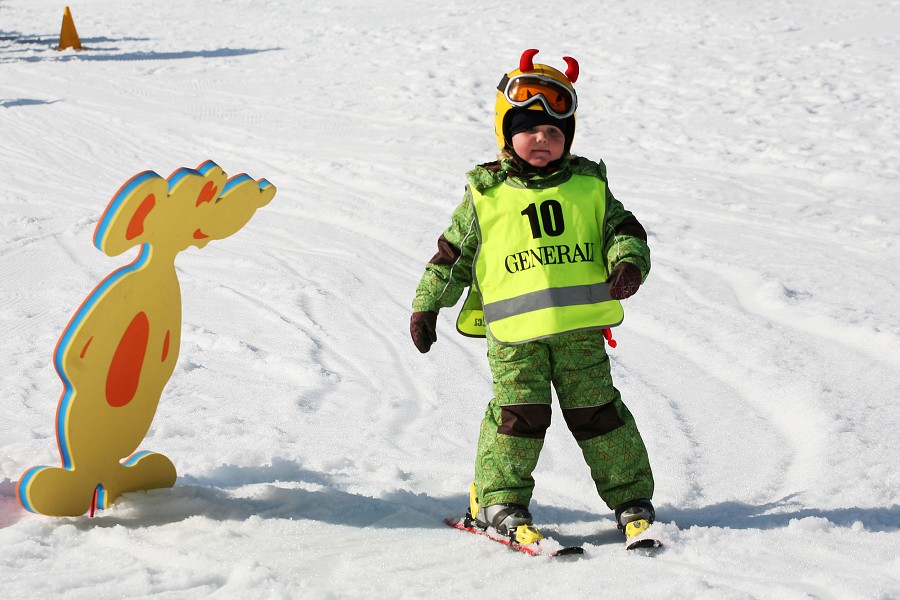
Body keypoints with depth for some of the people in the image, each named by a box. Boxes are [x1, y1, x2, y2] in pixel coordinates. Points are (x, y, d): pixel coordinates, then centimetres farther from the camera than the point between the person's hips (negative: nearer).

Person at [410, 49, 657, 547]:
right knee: (519, 412, -7)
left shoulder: (588, 187, 10)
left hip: (580, 326, 2)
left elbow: (622, 230, 11)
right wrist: (427, 305, 12)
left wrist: (628, 263, -11)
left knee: (597, 411, 5)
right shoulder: (484, 195, 6)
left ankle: (630, 497, 17)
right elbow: (453, 255, 13)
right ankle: (500, 500, 7)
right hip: (514, 333, -2)